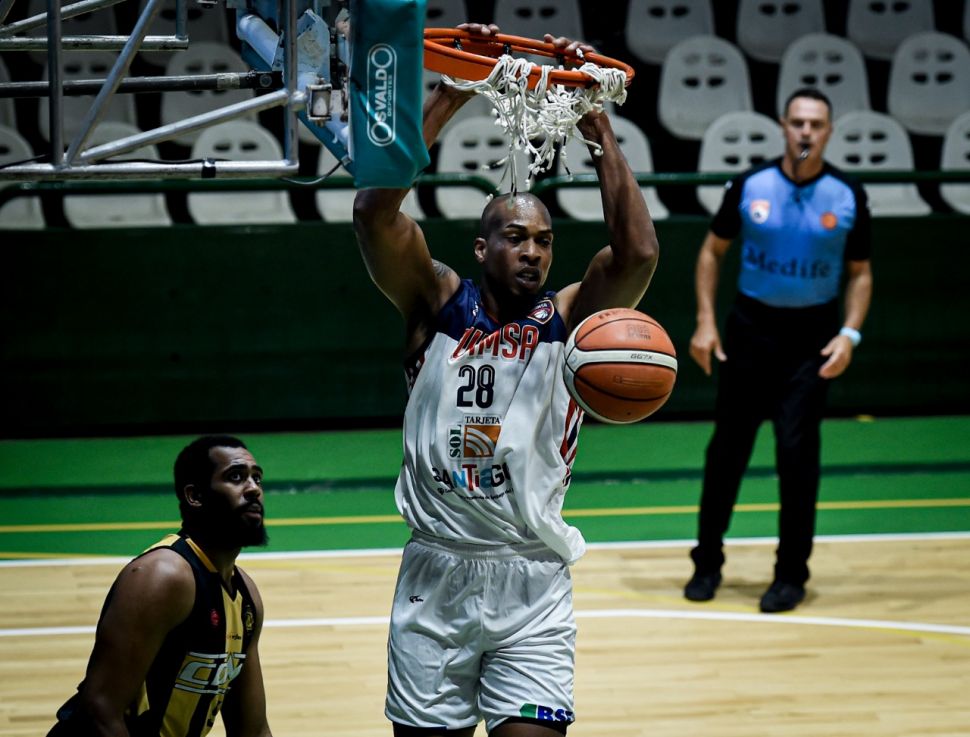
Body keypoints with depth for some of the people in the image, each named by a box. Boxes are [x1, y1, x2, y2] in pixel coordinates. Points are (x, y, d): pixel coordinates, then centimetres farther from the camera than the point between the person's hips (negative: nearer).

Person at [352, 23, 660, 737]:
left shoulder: (569, 318, 1)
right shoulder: (437, 302, 2)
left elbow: (638, 253, -17)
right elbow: (375, 209, -14)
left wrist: (596, 124, -16)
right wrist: (449, 95, -18)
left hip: (534, 585, -1)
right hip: (437, 574, 1)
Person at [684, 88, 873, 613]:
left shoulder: (847, 197, -4)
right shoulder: (750, 186, -3)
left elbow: (860, 274, 5)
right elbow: (713, 251, 7)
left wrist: (849, 334, -9)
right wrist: (706, 322, -2)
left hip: (811, 338, -1)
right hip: (751, 328, 1)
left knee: (797, 452, -5)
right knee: (727, 449, 5)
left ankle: (791, 574, 6)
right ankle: (707, 563, 19)